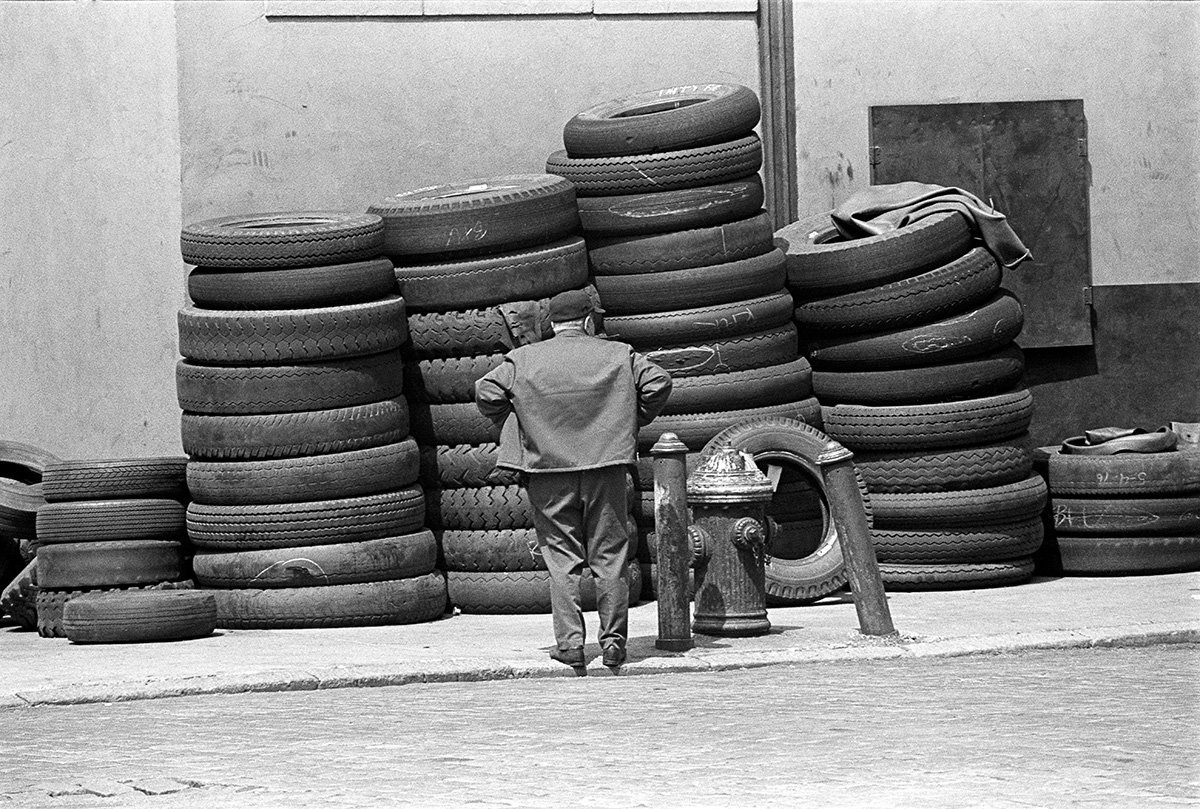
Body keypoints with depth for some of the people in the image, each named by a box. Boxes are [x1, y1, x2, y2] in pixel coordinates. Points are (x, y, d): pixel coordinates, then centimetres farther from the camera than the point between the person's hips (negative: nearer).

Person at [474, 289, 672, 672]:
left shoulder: (522, 359, 5)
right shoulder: (618, 354, 6)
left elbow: (486, 392, -4)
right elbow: (658, 382, -2)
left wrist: (513, 426, 10)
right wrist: (633, 423, 10)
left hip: (548, 468, 0)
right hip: (606, 465, 0)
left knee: (562, 558, 4)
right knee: (609, 557, 8)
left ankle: (570, 644, -2)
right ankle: (614, 641, 8)